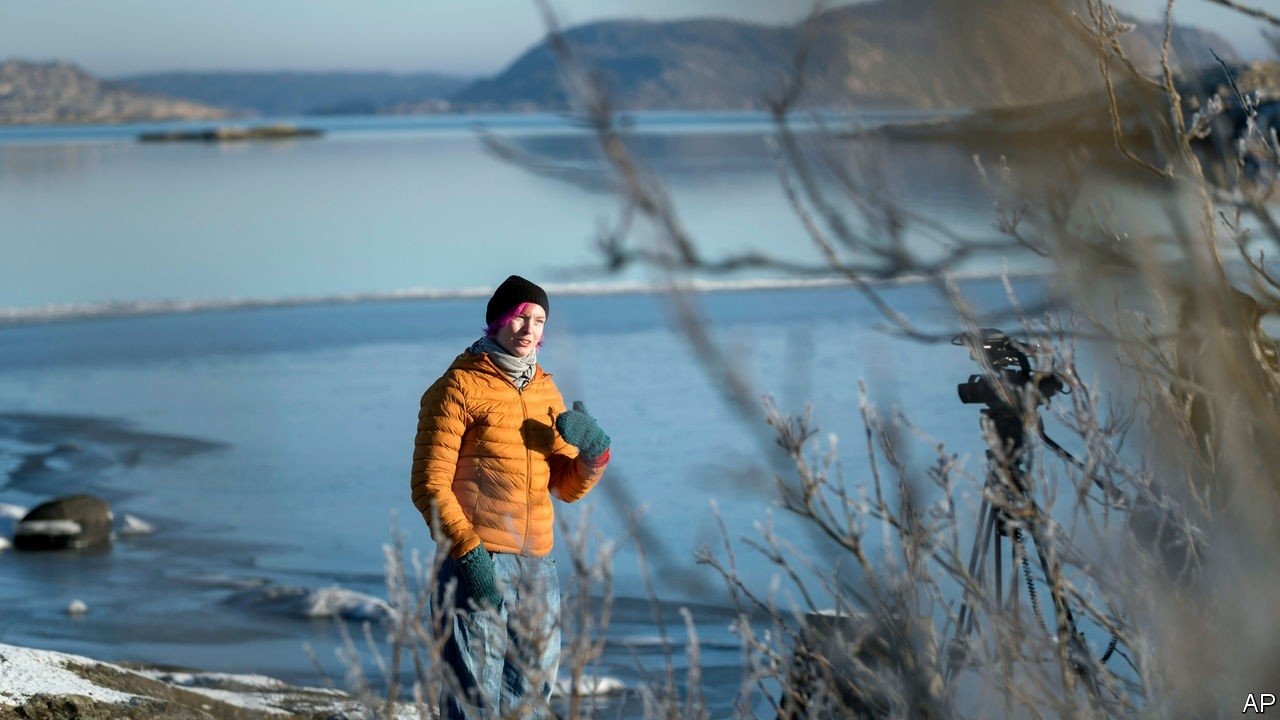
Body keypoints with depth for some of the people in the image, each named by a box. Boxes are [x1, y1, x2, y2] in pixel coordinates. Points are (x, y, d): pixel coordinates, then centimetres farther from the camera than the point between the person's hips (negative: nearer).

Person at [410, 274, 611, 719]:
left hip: (537, 569, 7)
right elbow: (429, 484, -8)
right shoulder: (459, 387, -4)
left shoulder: (545, 391, 16)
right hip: (478, 565, -7)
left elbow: (568, 488, 19)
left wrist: (594, 452, -2)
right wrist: (467, 551, -18)